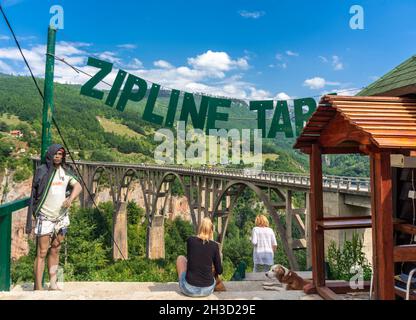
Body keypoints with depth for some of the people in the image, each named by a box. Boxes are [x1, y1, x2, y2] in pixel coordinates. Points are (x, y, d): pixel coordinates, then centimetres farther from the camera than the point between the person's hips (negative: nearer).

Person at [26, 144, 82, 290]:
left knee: (55, 251, 12)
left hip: (61, 217, 5)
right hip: (45, 217, -4)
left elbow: (78, 186, 3)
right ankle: (38, 288, 3)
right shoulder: (42, 170, -5)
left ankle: (53, 285, 20)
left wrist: (71, 198, -17)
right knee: (42, 253, -4)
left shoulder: (65, 171, 6)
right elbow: (34, 193, -2)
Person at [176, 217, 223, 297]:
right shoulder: (214, 245, -3)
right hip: (207, 290, 1)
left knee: (181, 258, 25)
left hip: (189, 289, -1)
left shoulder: (190, 240, -3)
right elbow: (219, 271, 4)